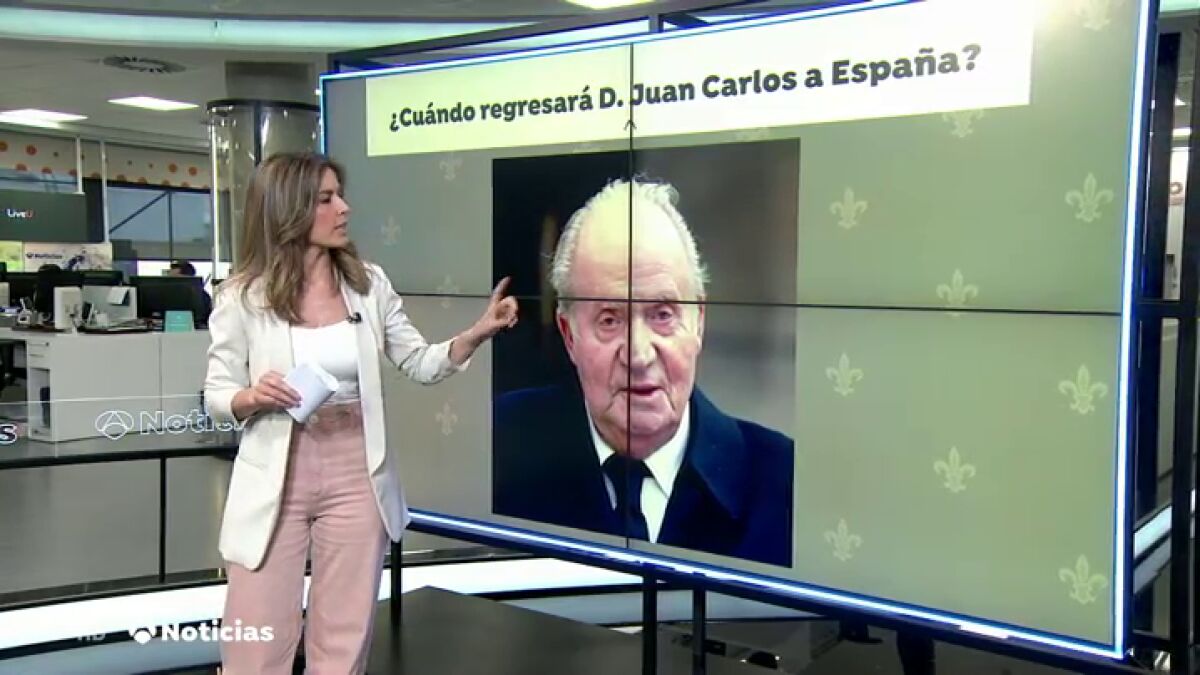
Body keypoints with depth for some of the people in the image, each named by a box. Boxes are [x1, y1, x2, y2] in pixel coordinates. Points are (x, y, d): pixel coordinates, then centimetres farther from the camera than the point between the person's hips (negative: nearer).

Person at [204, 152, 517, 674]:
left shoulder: (369, 284, 2)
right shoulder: (243, 298, -6)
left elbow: (420, 364, 6)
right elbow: (217, 396, 0)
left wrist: (479, 332, -10)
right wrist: (252, 397, -22)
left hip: (356, 479, 2)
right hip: (275, 485, -2)